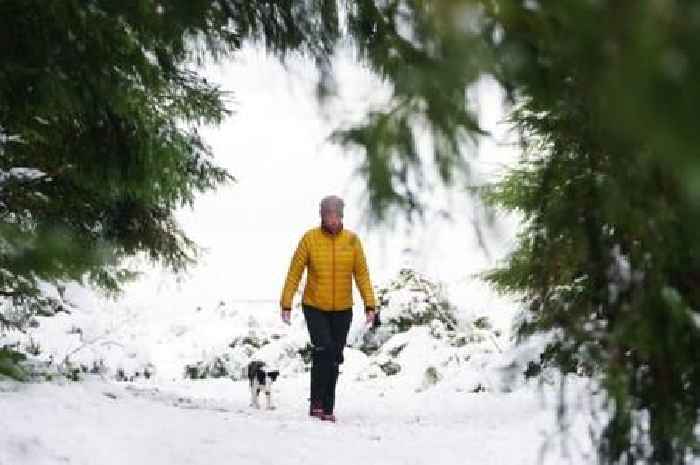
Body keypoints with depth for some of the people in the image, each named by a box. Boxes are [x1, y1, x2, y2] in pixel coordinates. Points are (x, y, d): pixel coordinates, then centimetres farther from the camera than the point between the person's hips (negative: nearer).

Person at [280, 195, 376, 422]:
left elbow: (362, 274, -1)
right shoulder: (309, 239, -7)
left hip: (342, 310, 2)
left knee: (334, 359, 6)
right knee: (323, 350, -19)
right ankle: (316, 402, -6)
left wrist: (370, 304, -9)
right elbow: (294, 272, -4)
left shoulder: (352, 240, -2)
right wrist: (286, 304, -7)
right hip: (314, 308, -2)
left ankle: (327, 408, 15)